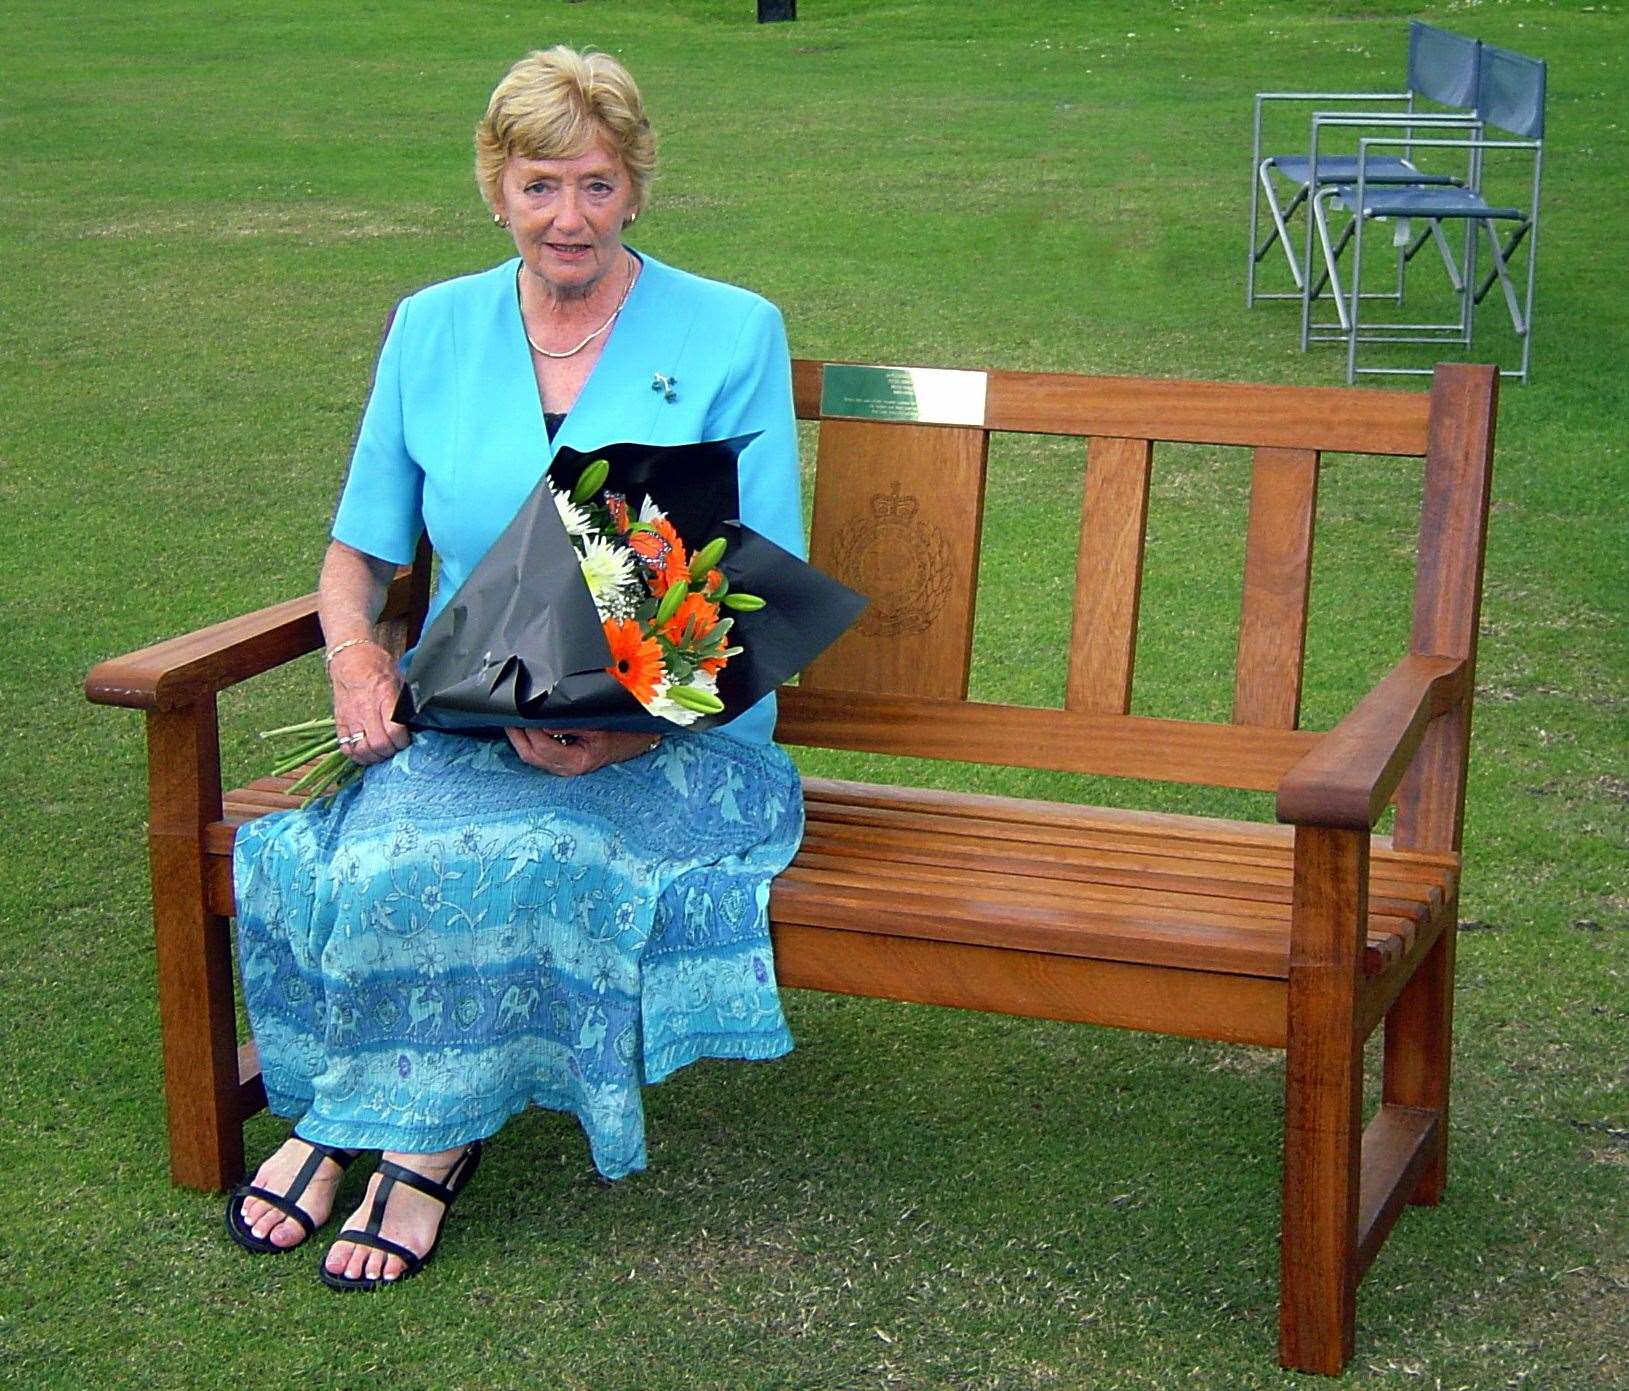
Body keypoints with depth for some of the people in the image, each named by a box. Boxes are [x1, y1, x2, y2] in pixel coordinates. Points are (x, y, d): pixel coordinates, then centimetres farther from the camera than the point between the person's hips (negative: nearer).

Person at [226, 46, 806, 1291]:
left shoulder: (733, 336, 1)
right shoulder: (433, 330, 10)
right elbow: (359, 550, 16)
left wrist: (631, 723, -19)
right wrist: (355, 650, -8)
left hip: (671, 741, -2)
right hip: (467, 720, 3)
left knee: (508, 850, -33)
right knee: (384, 842, -31)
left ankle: (423, 1136, -11)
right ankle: (346, 1110, -8)